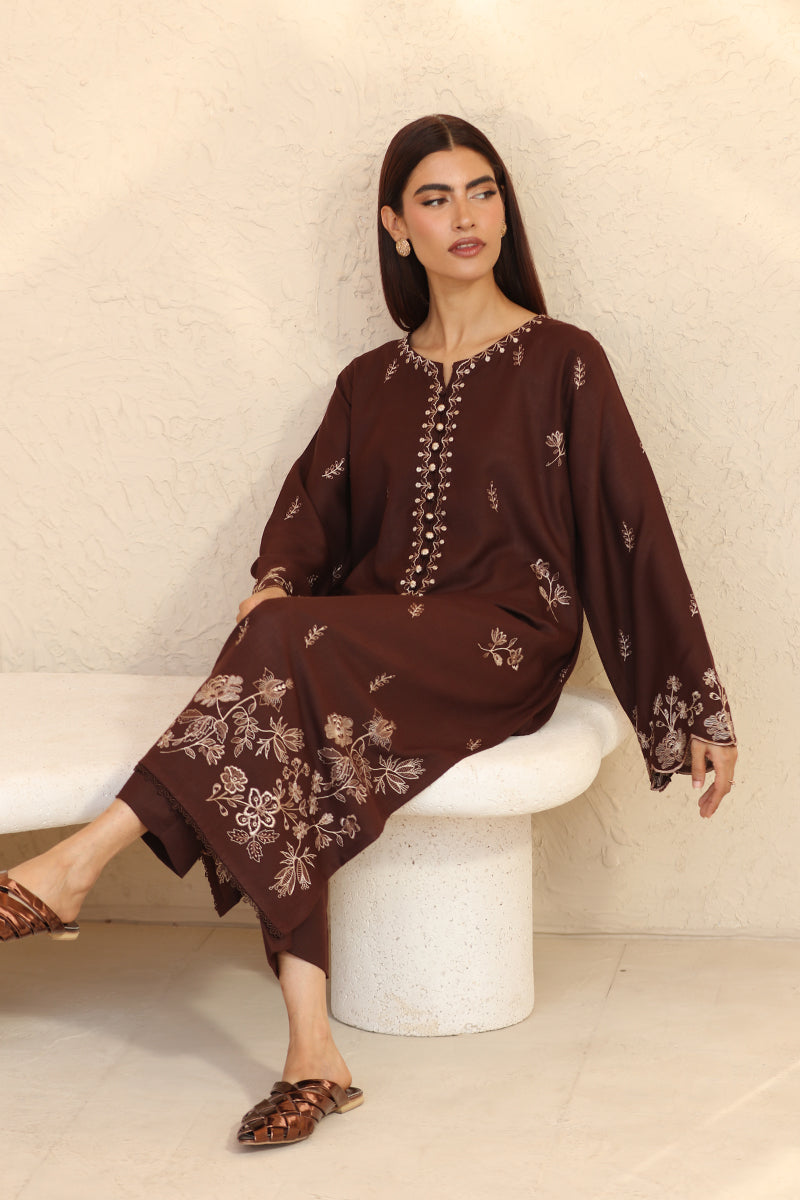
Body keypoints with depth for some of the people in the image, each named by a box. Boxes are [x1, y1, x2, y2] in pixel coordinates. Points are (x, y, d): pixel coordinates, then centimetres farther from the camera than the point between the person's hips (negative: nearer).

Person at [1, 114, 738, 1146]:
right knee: (275, 731, -31)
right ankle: (310, 1051, -34)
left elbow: (635, 529, 1)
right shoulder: (370, 383, 18)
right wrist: (275, 582, -16)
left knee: (287, 645, -32)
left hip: (503, 649, -4)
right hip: (372, 645, 4)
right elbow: (309, 514, 9)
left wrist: (702, 708, -1)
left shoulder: (561, 363, 4)